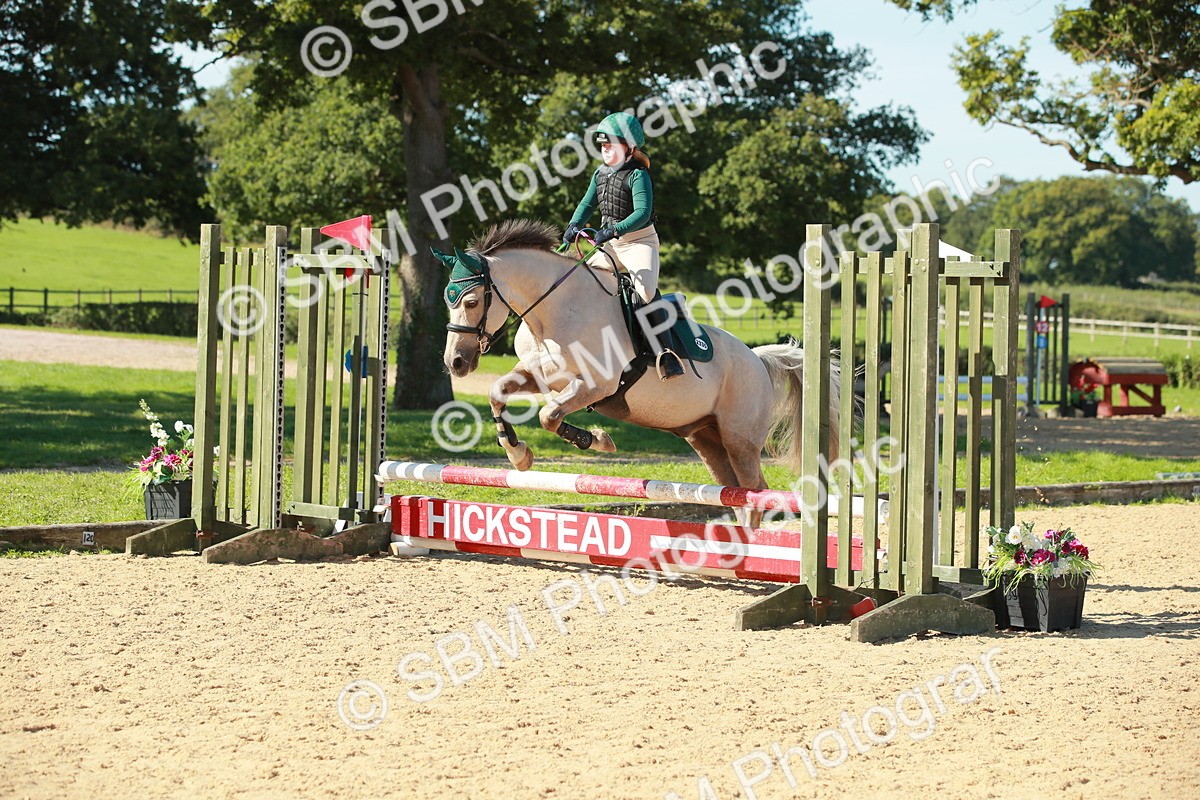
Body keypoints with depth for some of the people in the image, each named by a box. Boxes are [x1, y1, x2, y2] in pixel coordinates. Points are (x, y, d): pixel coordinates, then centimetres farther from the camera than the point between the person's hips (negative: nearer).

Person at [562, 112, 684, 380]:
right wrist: (574, 226, -8)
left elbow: (642, 213, -26)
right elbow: (587, 205, 12)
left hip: (640, 241, -8)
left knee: (646, 291, -27)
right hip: (610, 244, 8)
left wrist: (614, 230, -37)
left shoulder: (638, 175, -15)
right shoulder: (600, 174, 8)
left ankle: (665, 353, -29)